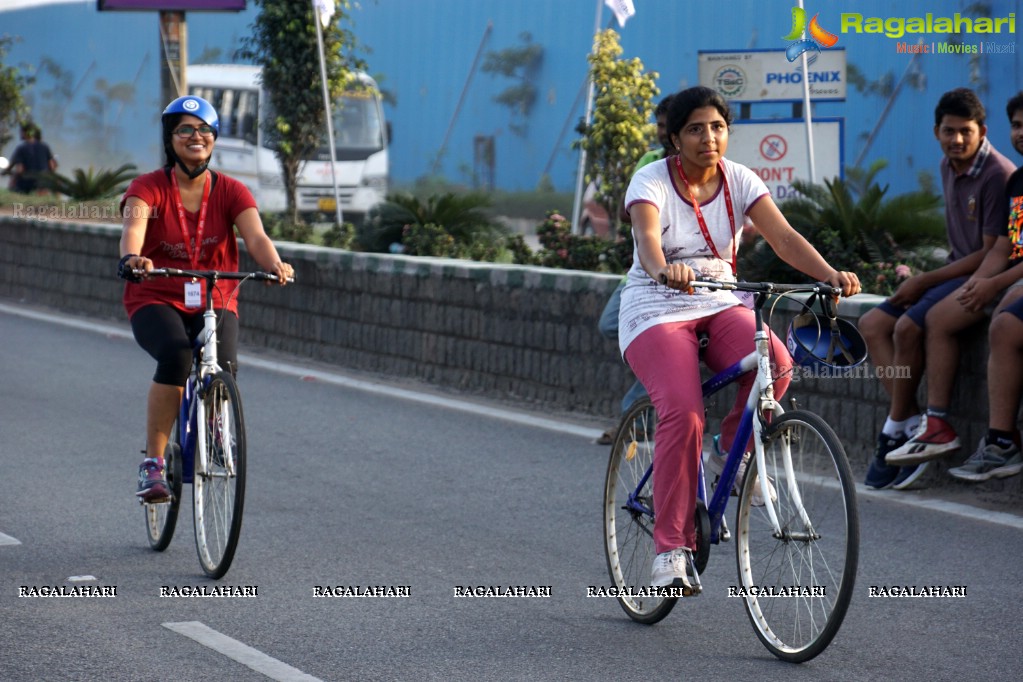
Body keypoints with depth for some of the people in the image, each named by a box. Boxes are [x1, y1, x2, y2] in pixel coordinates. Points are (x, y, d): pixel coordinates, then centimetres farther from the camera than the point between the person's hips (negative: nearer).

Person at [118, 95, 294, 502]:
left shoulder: (231, 192, 0)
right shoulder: (148, 188, -6)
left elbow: (256, 237, -16)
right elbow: (134, 225, -26)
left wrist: (275, 265, -39)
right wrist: (132, 257, -49)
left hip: (214, 304, 2)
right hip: (156, 303, -2)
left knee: (223, 366, -29)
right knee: (176, 355, -34)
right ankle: (152, 463, -23)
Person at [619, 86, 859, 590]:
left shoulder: (738, 180, 0)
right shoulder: (651, 181, -11)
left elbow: (784, 237, -12)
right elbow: (648, 237, -30)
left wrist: (831, 275, -31)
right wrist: (665, 270, -54)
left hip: (718, 305, 4)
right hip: (656, 311, -4)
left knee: (775, 363, -29)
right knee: (683, 414, -29)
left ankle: (732, 449, 1)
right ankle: (672, 548, -21)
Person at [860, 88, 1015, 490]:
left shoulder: (998, 176, -17)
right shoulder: (948, 167, 11)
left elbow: (991, 254, -19)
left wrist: (926, 281, -16)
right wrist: (925, 280, 7)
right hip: (956, 272, 10)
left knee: (909, 327, -27)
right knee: (872, 325, -3)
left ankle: (898, 429, -10)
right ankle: (919, 424, -14)